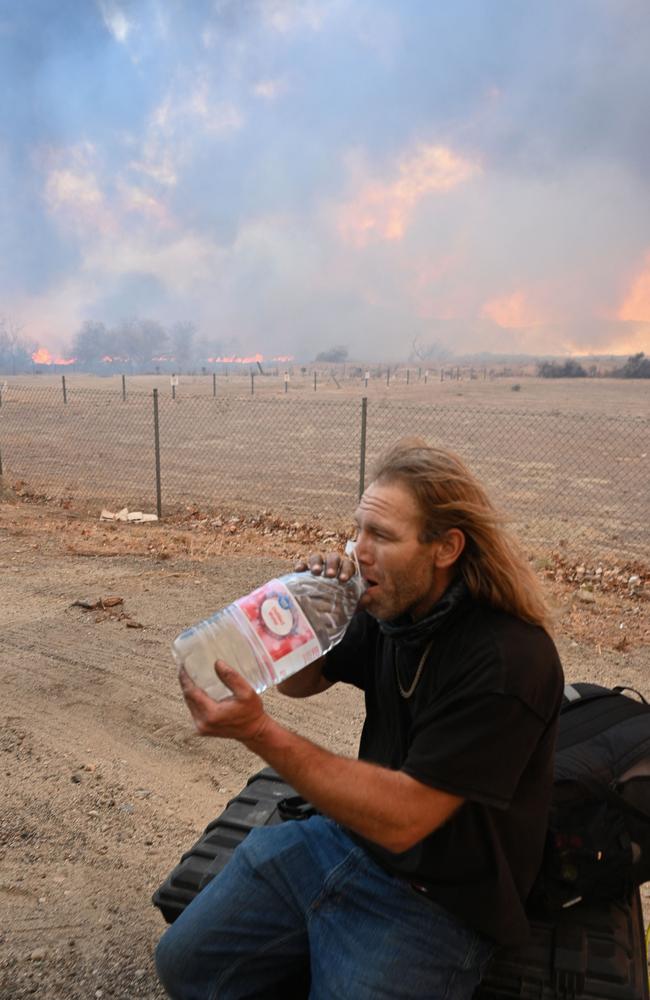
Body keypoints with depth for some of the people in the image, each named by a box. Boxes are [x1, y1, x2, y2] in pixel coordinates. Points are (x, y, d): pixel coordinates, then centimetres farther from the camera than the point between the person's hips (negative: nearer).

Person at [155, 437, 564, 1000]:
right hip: (344, 837, 6)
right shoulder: (393, 606, -6)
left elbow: (402, 818, -28)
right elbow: (301, 681, 8)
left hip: (431, 902, -6)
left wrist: (258, 731, -32)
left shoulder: (509, 661, -27)